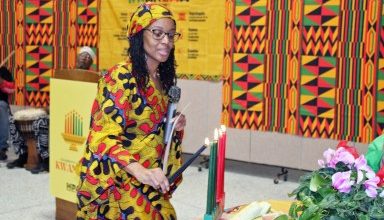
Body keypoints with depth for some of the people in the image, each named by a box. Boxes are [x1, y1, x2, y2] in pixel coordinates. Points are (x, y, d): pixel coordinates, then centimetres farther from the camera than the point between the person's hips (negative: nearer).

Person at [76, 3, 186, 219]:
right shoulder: (120, 77, -17)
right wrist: (140, 171, -40)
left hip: (148, 184, 7)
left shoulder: (162, 79, 7)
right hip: (117, 183, -7)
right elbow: (103, 137, -25)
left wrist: (175, 126, -2)